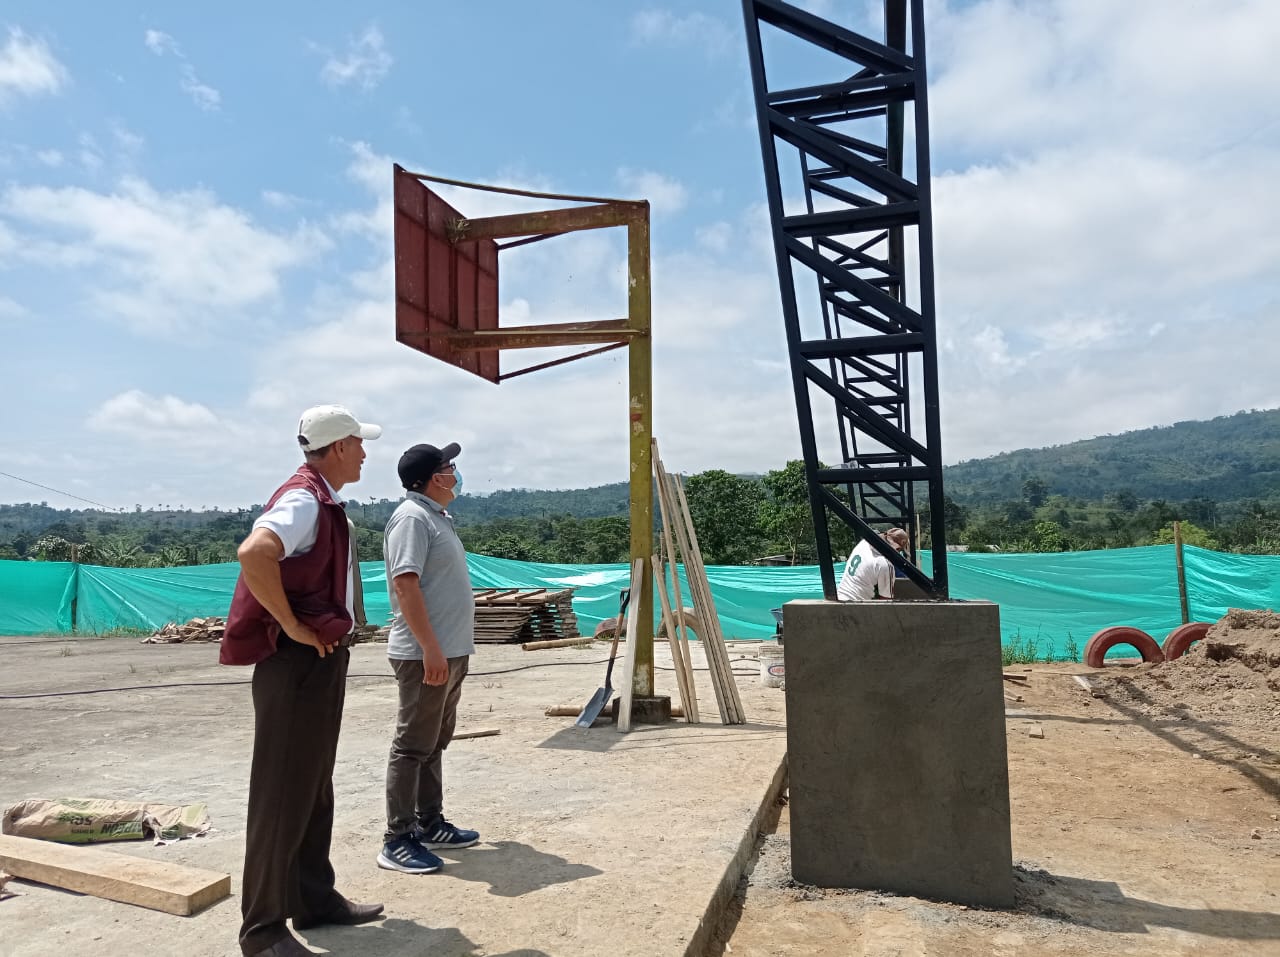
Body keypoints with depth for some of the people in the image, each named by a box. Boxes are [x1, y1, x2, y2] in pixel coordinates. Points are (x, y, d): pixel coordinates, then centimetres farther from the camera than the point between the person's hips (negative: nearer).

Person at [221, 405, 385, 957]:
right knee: (283, 794, 0)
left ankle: (316, 899, 30)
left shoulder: (325, 503, 13)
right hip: (297, 664, -10)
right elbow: (254, 553, -37)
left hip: (325, 660, 10)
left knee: (315, 789, 17)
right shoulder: (305, 499, -19)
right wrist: (292, 626, -26)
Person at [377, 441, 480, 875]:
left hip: (450, 651, 10)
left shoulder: (436, 516, 15)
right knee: (413, 746, -2)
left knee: (434, 743, 17)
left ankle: (429, 823, 28)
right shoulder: (412, 517, -16)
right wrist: (430, 649, -26)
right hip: (425, 654, -10)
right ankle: (397, 841, 7)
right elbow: (405, 584, -24)